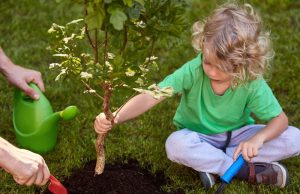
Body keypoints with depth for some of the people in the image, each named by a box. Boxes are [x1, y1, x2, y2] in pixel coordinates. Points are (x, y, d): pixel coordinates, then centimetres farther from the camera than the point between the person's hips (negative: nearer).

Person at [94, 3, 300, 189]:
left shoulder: (253, 84, -24)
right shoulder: (193, 70, -28)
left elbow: (280, 119, -15)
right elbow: (150, 97, -35)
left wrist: (258, 138, -36)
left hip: (236, 135, 1)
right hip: (198, 138, -1)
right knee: (175, 145, -37)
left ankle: (212, 164, -20)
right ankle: (250, 171, -21)